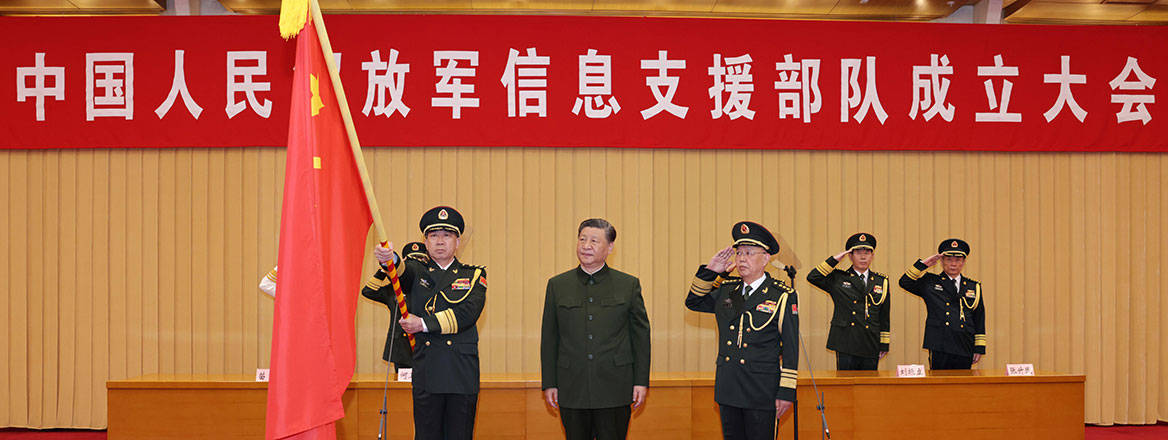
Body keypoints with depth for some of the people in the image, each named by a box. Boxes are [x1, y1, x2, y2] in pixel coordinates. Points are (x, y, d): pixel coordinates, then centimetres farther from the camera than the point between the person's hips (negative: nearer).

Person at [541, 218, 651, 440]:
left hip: (615, 390, -1)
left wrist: (641, 381, 0)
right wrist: (549, 383, 5)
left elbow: (641, 335, 5)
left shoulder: (629, 285, 5)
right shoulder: (557, 285, 8)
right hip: (572, 389, 1)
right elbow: (549, 338, 9)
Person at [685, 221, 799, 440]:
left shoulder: (783, 296, -4)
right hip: (728, 389, 5)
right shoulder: (726, 290, 10)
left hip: (761, 392, -5)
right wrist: (710, 271, 6)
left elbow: (790, 348, -5)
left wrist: (786, 392, -9)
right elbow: (693, 302, 22)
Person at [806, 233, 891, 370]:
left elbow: (884, 316, 14)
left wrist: (884, 344, 10)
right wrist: (835, 259, -7)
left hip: (871, 348, 2)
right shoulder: (838, 279, 6)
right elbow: (812, 277, -7)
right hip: (846, 344, -2)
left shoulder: (882, 281, 13)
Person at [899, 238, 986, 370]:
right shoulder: (930, 282, 10)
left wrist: (979, 349, 9)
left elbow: (979, 320, 15)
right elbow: (905, 282, -2)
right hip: (939, 349, -2)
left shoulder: (974, 287, 15)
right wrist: (923, 264, -6)